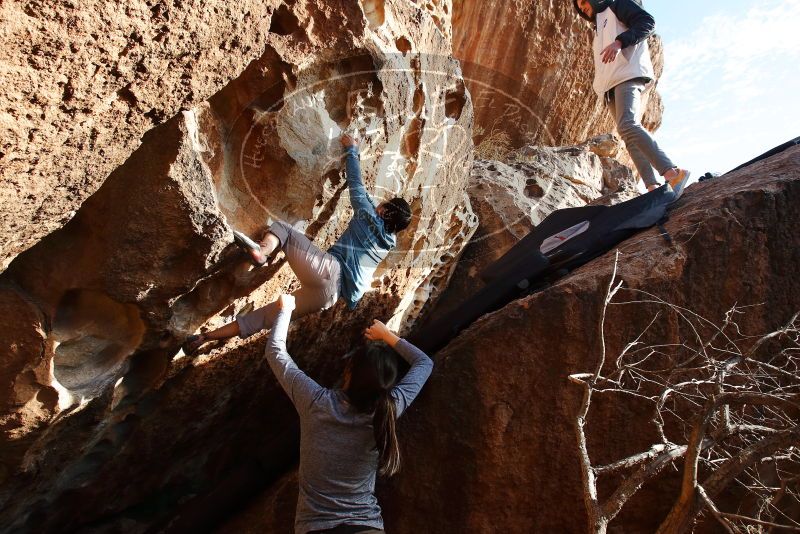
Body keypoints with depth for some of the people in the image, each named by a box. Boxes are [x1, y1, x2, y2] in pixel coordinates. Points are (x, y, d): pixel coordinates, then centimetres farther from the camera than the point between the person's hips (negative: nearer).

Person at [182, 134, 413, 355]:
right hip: (328, 296, 6)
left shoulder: (369, 218, 11)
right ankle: (206, 337, 3)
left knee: (281, 228, 4)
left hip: (329, 270, -6)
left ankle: (261, 250, -30)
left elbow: (356, 184, 18)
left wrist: (351, 149, 32)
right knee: (267, 314, 7)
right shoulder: (389, 243, 25)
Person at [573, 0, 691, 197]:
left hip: (628, 75, -9)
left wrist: (620, 42, -19)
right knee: (629, 135, -7)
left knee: (628, 125, -29)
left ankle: (673, 174, -36)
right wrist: (600, 84, 13)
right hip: (611, 85, 9)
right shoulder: (599, 27, 34)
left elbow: (647, 22, -5)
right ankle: (653, 188, -17)